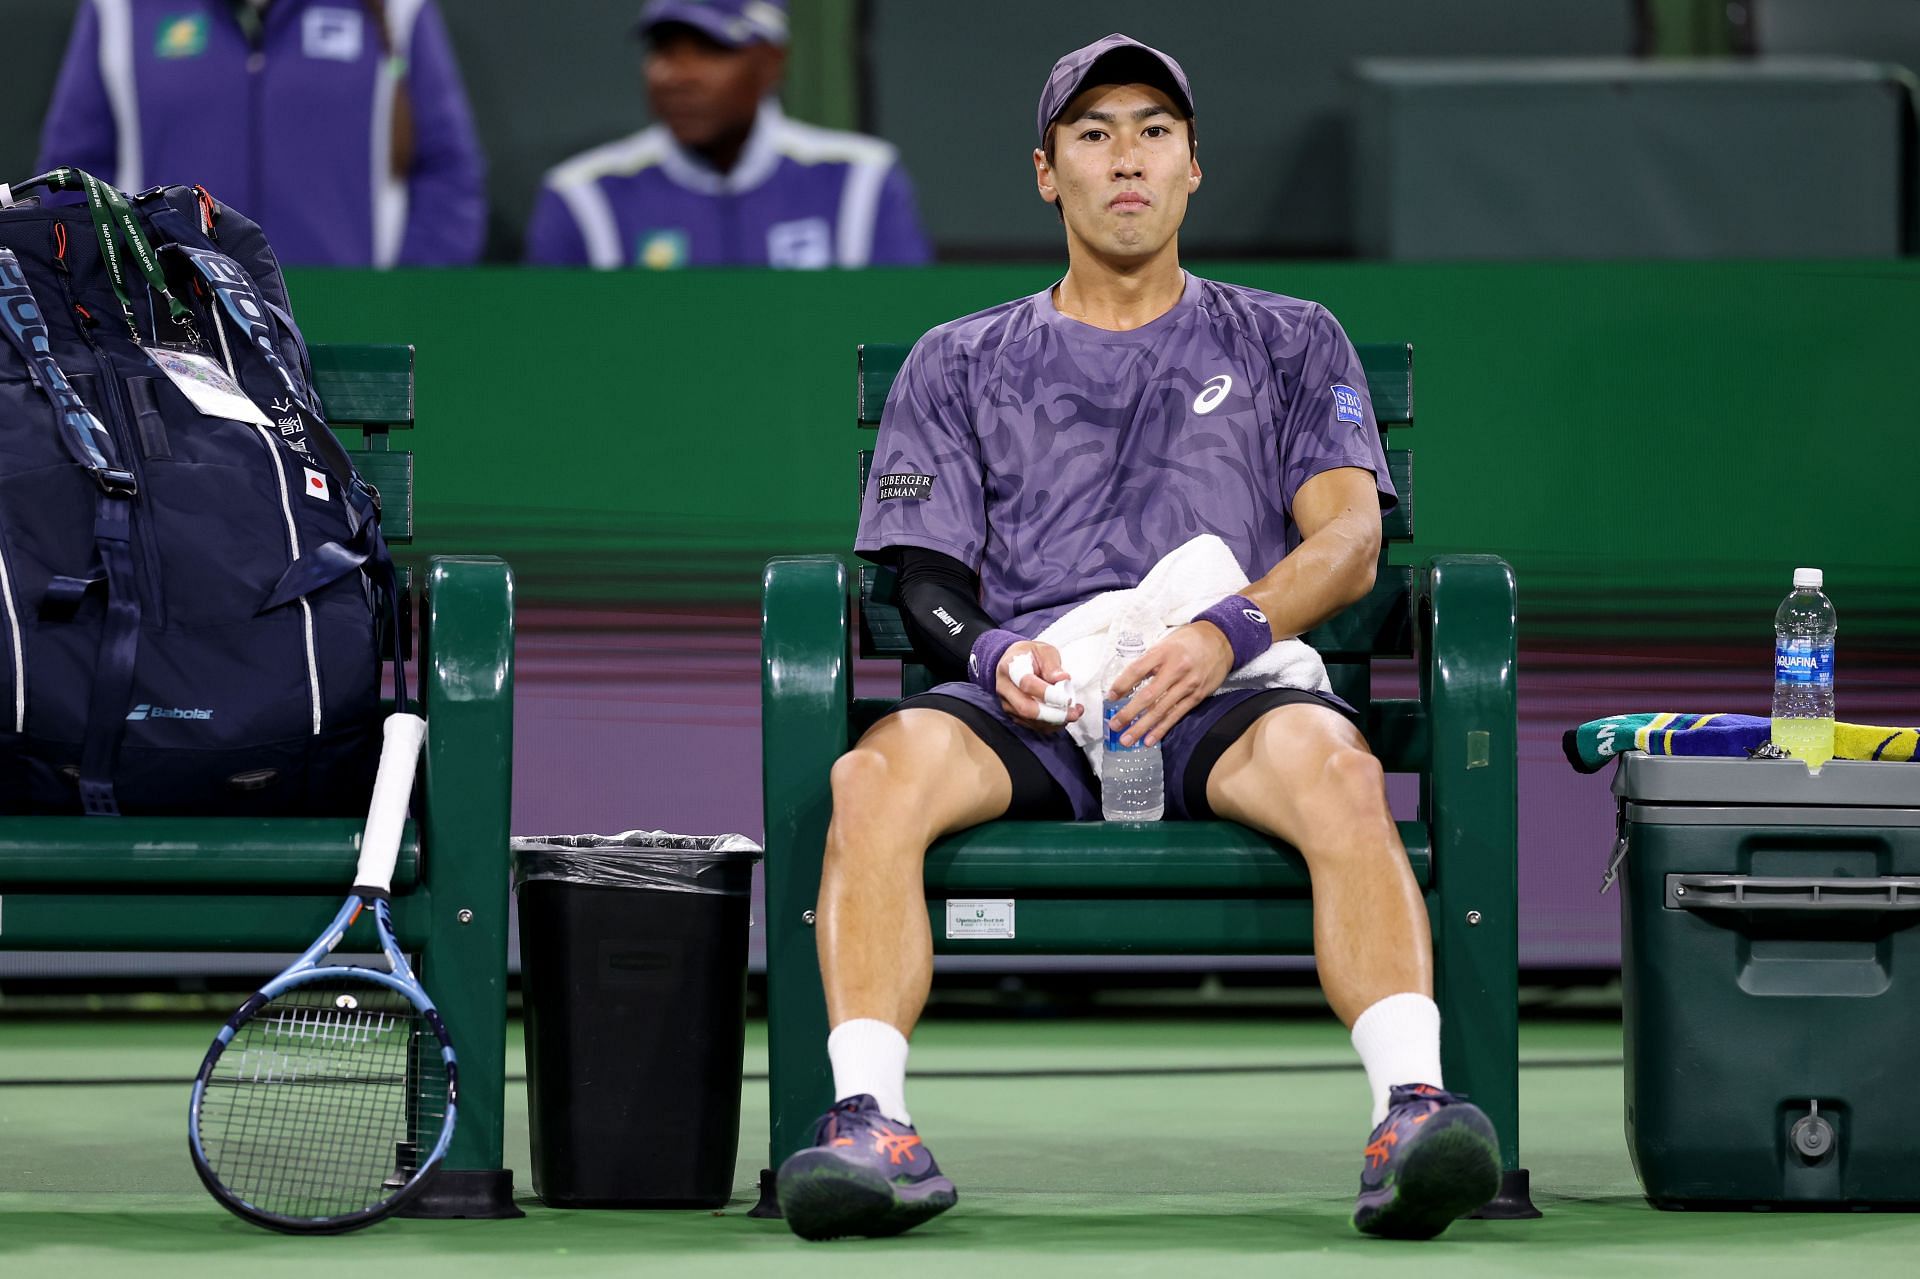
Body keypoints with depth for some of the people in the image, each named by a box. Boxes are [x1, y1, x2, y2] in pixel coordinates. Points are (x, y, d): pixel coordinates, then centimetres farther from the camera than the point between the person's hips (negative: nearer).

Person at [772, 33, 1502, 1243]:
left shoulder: (1290, 343, 24)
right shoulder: (963, 363, 26)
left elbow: (1350, 540, 8)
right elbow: (928, 581, 17)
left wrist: (1228, 633, -13)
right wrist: (995, 653, -9)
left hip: (1230, 695, -1)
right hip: (1027, 700, 1)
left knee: (1335, 768, -38)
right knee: (880, 771, -34)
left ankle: (1413, 1108, -51)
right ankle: (871, 1124, -43)